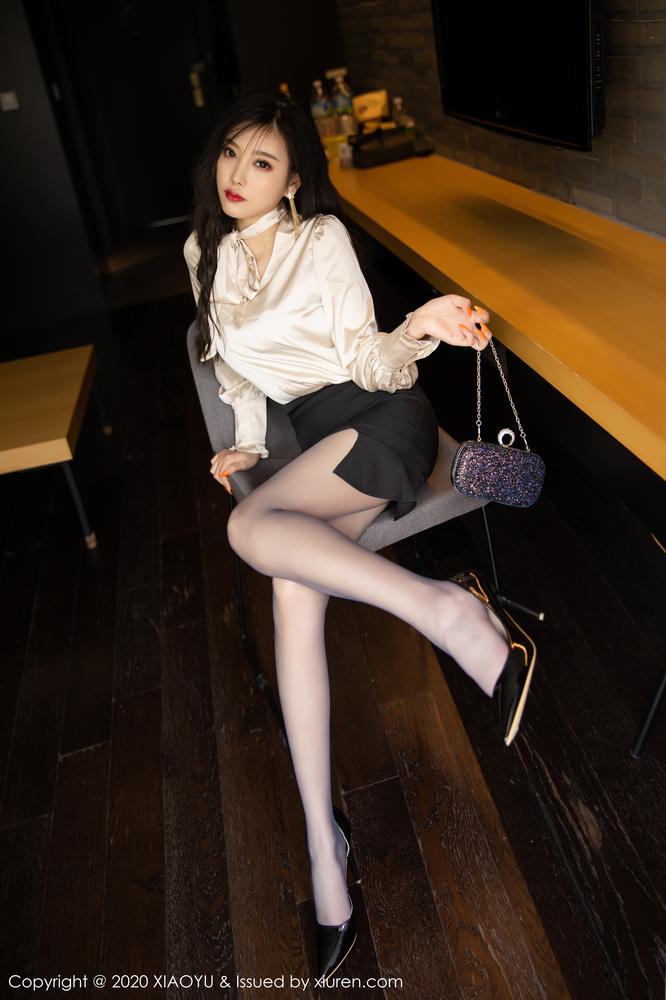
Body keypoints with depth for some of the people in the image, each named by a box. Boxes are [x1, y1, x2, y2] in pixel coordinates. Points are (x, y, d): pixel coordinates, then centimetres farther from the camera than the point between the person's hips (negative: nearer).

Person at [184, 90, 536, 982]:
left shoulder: (322, 235, 0)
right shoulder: (205, 252, 15)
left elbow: (364, 358, -6)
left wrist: (418, 329, -26)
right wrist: (247, 440, 10)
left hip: (381, 414, -4)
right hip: (315, 438, 4)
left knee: (252, 526, -30)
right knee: (293, 591, -24)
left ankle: (450, 608, -22)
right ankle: (323, 841, -20)